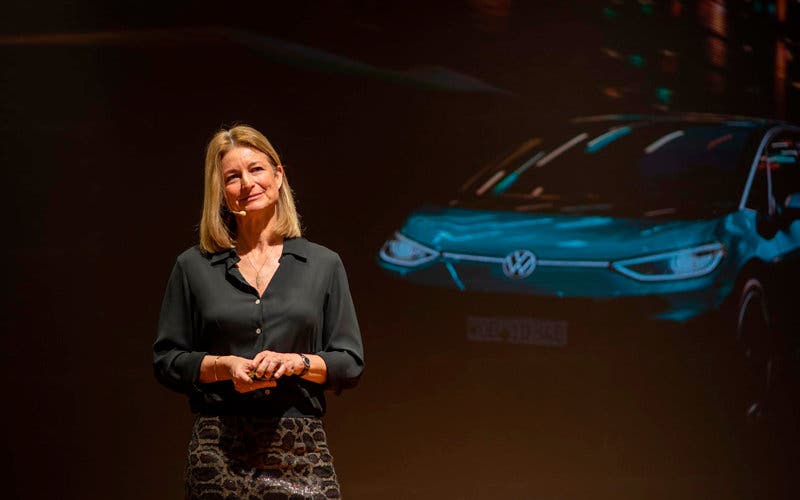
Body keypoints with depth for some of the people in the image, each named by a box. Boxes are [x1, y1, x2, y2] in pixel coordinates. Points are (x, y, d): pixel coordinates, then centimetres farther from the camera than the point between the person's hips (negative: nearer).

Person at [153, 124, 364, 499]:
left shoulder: (324, 265, 9)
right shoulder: (194, 267, 8)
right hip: (220, 449, 0)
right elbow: (166, 361, 8)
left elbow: (351, 363, 8)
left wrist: (298, 362, -9)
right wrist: (223, 366, -9)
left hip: (300, 451, 0)